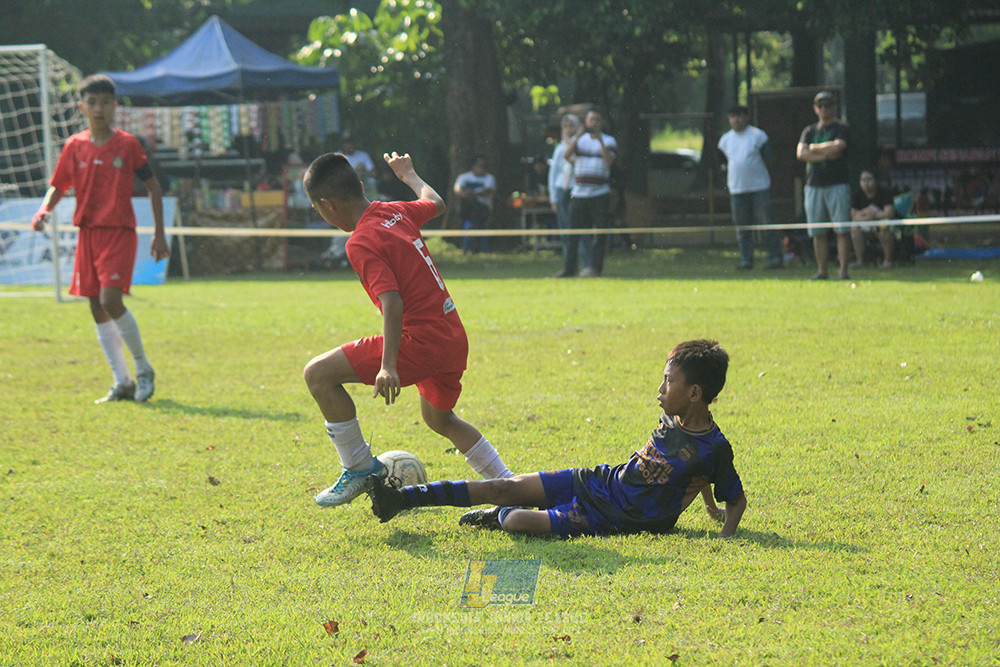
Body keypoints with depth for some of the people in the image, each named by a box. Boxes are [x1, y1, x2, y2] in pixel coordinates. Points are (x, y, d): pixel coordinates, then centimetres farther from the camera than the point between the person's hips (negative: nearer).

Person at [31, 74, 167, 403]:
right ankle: (122, 382, 11)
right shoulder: (74, 147, 5)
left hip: (120, 231, -4)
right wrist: (44, 209, -9)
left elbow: (153, 186, 4)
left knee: (111, 300, -19)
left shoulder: (127, 144, -2)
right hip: (88, 233, 4)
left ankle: (143, 367, 1)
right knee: (97, 309, 3)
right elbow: (58, 186, 13)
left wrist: (159, 234, 2)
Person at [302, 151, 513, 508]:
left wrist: (388, 365, -32)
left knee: (318, 374, -6)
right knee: (439, 418, 33)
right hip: (455, 341, 9)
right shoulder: (396, 212, 9)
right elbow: (435, 203, 31)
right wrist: (408, 174, 50)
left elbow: (392, 302, -25)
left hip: (420, 340, -9)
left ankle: (360, 468, 3)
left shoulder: (360, 244, -15)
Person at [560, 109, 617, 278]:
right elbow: (567, 155, -4)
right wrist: (577, 137, -17)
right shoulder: (579, 139, 14)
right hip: (578, 193, 2)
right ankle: (569, 268, 7)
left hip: (600, 195, -2)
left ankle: (595, 267, 0)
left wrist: (600, 140, -18)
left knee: (600, 233, -5)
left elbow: (609, 161, -11)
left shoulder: (609, 141, 7)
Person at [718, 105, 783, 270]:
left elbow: (768, 160, 1)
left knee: (767, 222, -6)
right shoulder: (725, 139, 12)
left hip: (759, 187, -4)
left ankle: (775, 257, -2)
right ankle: (746, 259, 10)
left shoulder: (758, 136, 0)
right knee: (742, 227, 4)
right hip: (737, 189, 4)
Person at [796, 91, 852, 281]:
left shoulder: (842, 129, 4)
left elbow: (838, 146, -14)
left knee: (842, 230, -8)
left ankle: (843, 270, -9)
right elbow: (801, 153, 1)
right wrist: (826, 154, -9)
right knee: (817, 233, 4)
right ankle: (821, 271, 9)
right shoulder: (809, 131, 17)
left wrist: (815, 148, -1)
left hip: (837, 185, -4)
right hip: (813, 186, 4)